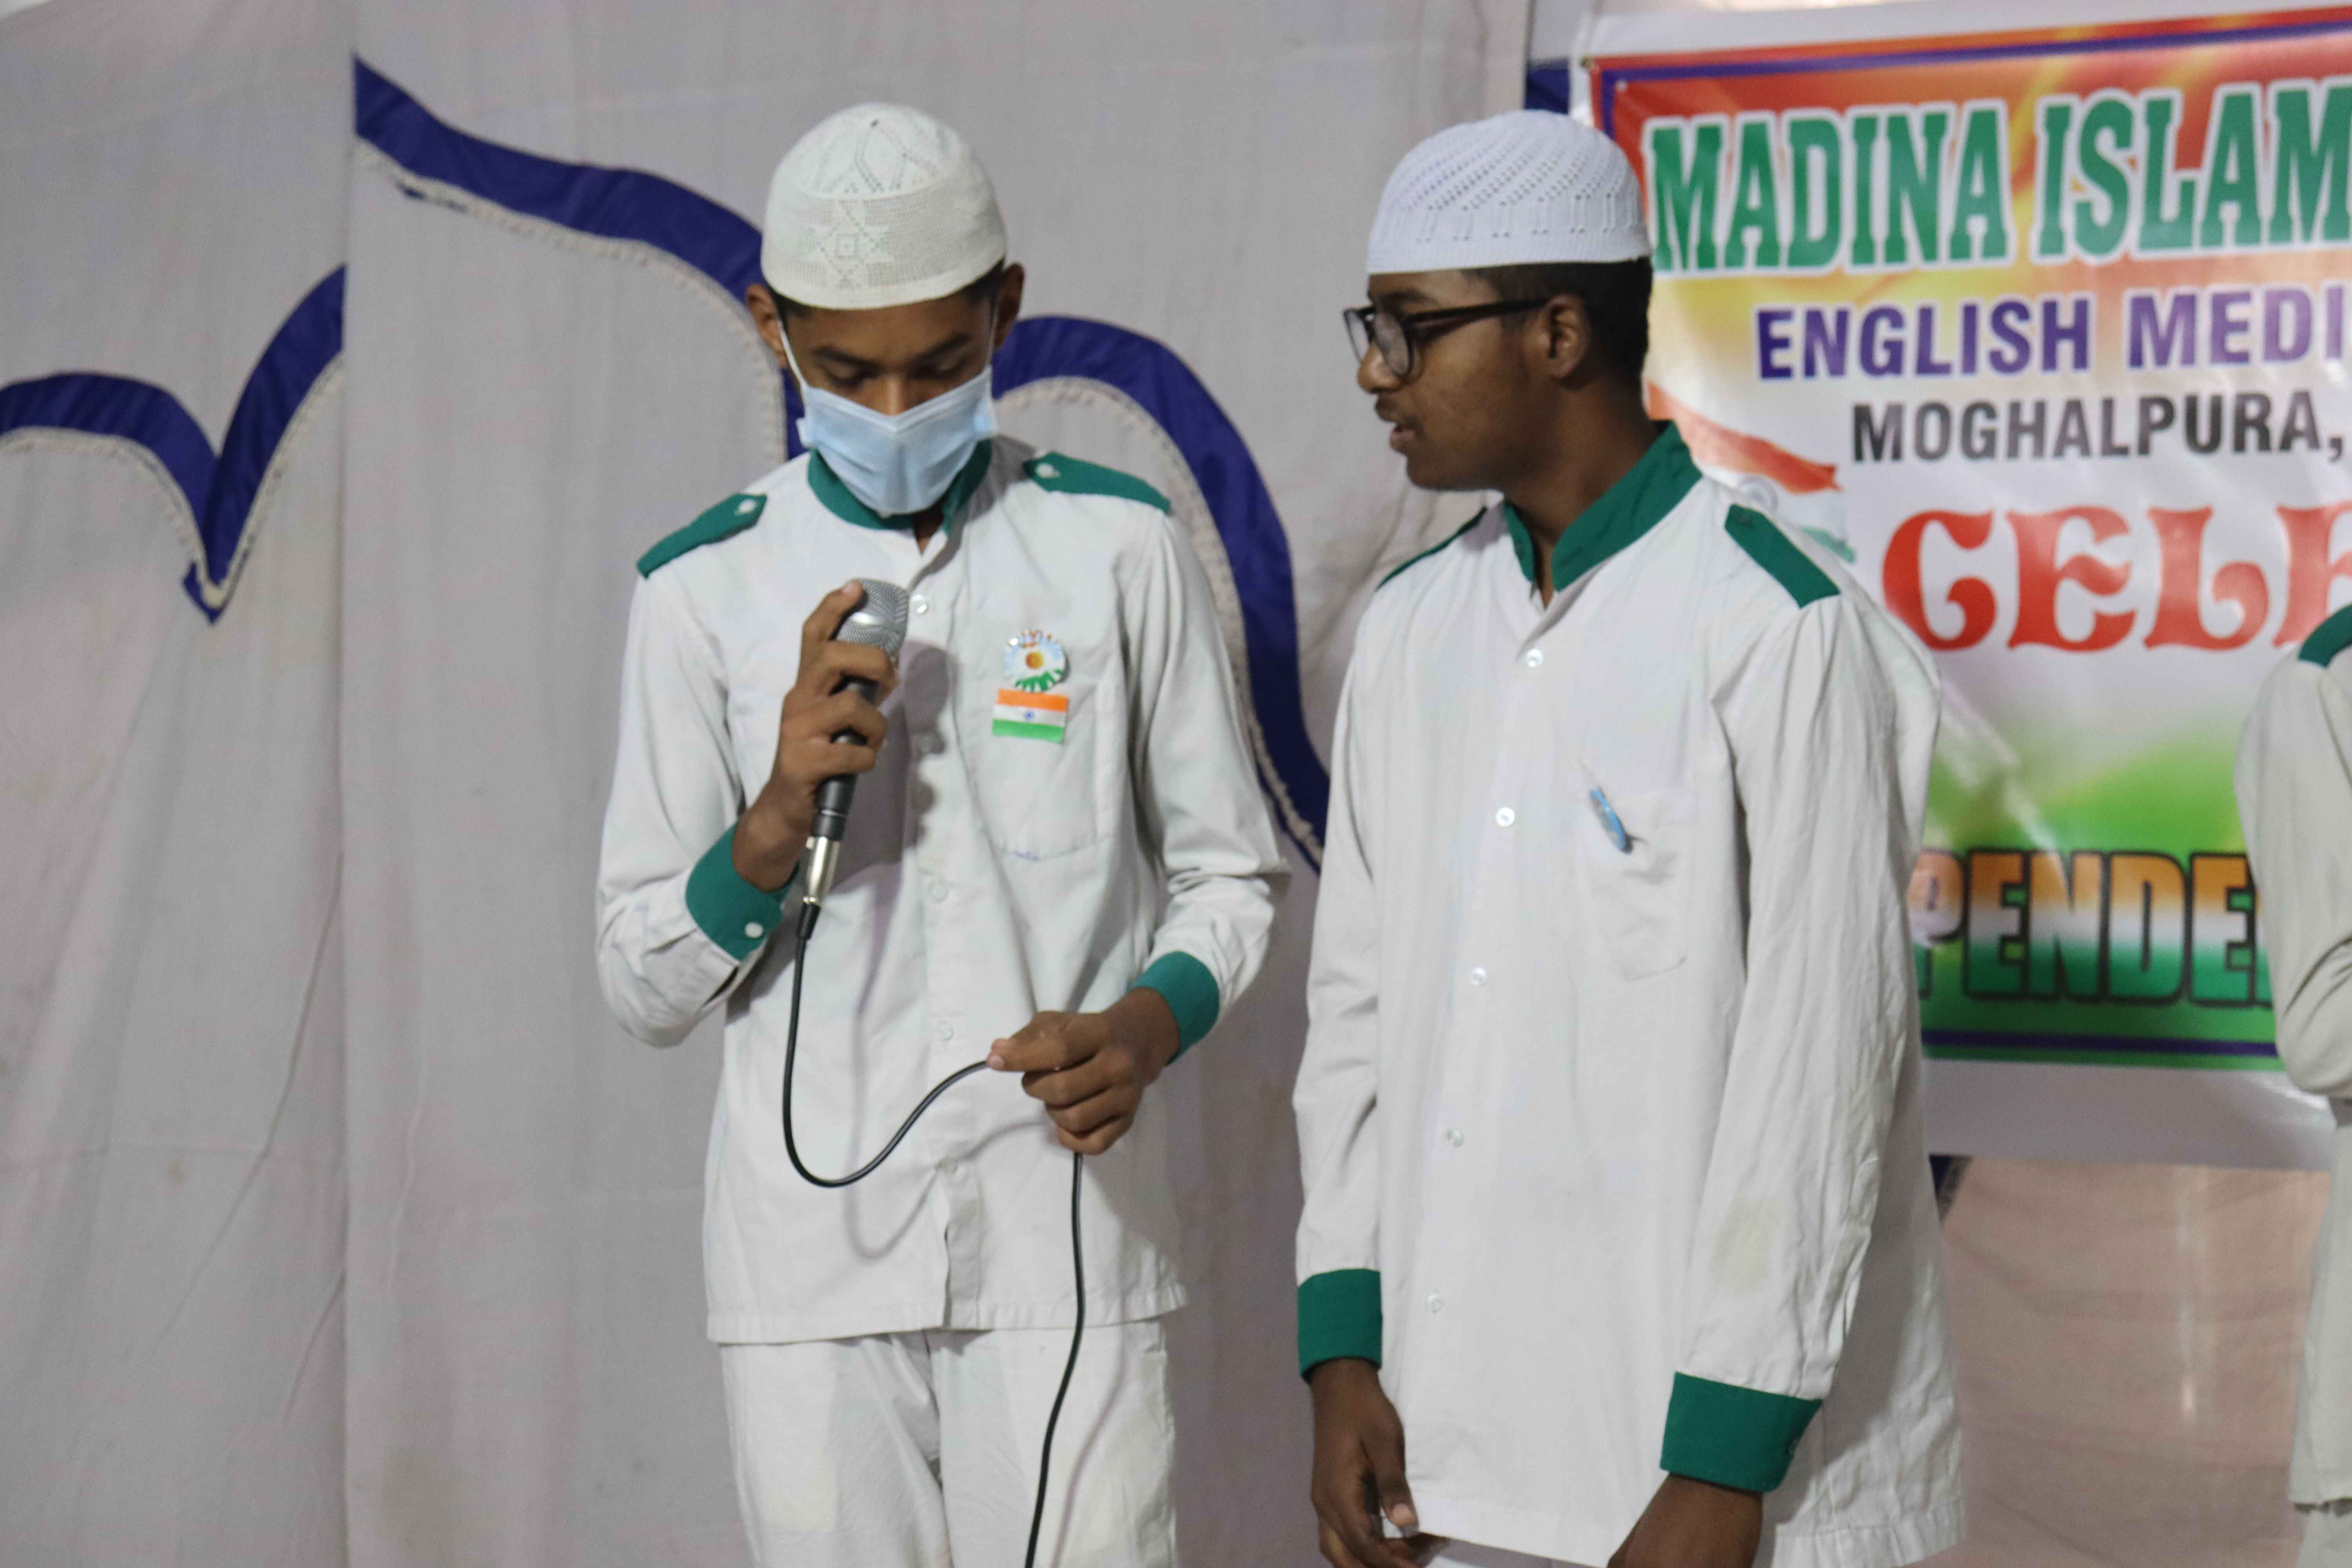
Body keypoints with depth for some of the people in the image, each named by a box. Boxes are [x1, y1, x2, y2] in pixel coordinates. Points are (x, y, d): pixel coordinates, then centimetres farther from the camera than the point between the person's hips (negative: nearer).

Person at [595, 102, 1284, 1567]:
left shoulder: (1118, 549, 3)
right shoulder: (709, 588, 5)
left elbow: (1230, 875, 11)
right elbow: (644, 986, 6)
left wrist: (1148, 1025, -10)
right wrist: (778, 818, -13)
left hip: (1062, 1240, -1)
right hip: (810, 1254, 1)